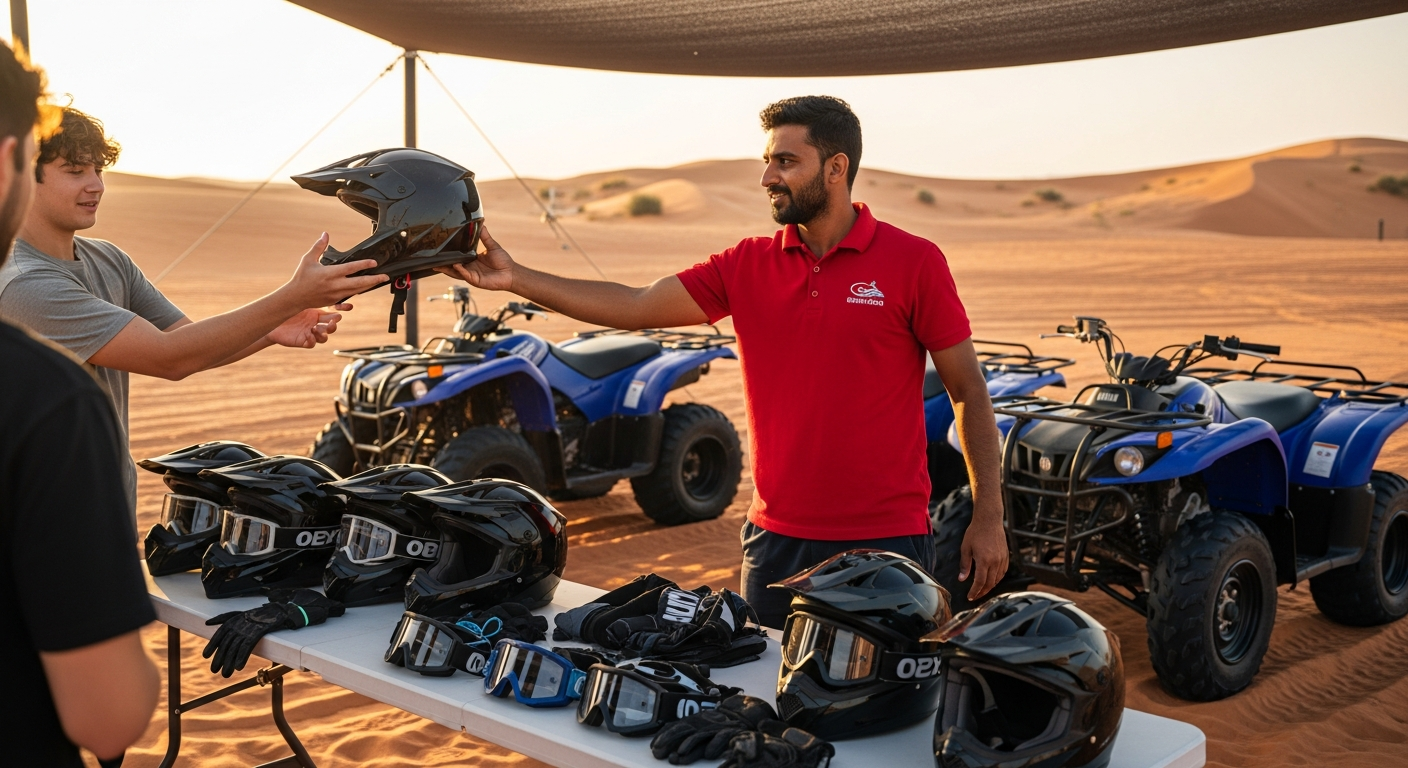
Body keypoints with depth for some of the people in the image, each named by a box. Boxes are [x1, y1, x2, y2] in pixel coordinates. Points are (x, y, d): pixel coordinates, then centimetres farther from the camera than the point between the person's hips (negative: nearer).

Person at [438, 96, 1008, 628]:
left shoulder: (913, 263, -6)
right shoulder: (747, 267, 4)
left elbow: (969, 391, -2)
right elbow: (635, 308, -2)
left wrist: (988, 518, -6)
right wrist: (515, 278, -9)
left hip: (886, 541, -4)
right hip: (776, 539, 4)